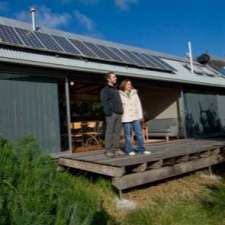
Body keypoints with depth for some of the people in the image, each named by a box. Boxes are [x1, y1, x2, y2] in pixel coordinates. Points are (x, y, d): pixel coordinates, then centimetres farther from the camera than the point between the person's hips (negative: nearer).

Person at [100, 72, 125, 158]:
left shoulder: (116, 89, 23)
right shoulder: (105, 90, -1)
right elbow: (104, 102, -10)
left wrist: (121, 111, 15)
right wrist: (108, 113, -18)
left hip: (118, 113, 7)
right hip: (111, 114, -7)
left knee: (117, 132, 7)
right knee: (109, 132, -5)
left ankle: (116, 149, 14)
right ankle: (108, 150, 0)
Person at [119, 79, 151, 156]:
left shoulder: (134, 93, 10)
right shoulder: (120, 95, -1)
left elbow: (138, 104, 11)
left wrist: (140, 115, 7)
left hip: (135, 117, 4)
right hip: (126, 118, -4)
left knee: (139, 133, 5)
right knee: (128, 134, 3)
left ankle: (142, 149, 14)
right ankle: (130, 150, 13)